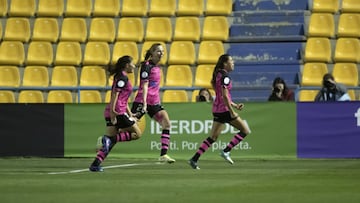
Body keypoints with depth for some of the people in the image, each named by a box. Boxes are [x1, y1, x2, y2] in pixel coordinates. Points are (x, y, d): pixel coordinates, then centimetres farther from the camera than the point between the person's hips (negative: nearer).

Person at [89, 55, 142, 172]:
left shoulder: (121, 77, 23)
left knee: (110, 142, 5)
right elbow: (115, 95, -17)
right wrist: (112, 113, -23)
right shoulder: (123, 78, -7)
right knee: (137, 134, -1)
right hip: (117, 112, -9)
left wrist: (129, 114, 27)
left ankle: (95, 165, -4)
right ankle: (110, 139, -14)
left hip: (112, 113, 9)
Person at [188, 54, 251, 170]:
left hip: (217, 109, 9)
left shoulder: (219, 75, 15)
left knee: (213, 137, 11)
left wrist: (234, 105, 22)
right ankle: (226, 151, -1)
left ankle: (194, 159, 4)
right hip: (224, 109, -9)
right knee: (245, 130, 1)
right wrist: (232, 112, -19)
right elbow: (224, 96, -20)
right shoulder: (225, 76, -14)